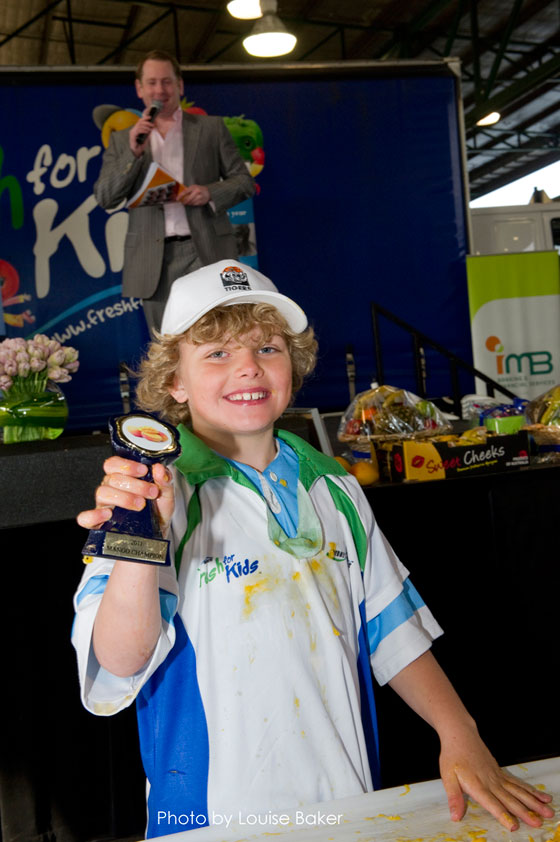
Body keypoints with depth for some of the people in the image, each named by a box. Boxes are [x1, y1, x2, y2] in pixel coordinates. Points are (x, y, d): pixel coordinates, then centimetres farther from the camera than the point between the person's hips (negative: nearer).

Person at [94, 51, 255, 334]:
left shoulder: (212, 127, 11)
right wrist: (134, 153, -9)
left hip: (205, 251, -1)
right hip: (153, 260, 1)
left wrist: (210, 192, -11)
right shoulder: (122, 140, 13)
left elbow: (244, 180, 9)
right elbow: (104, 198, 4)